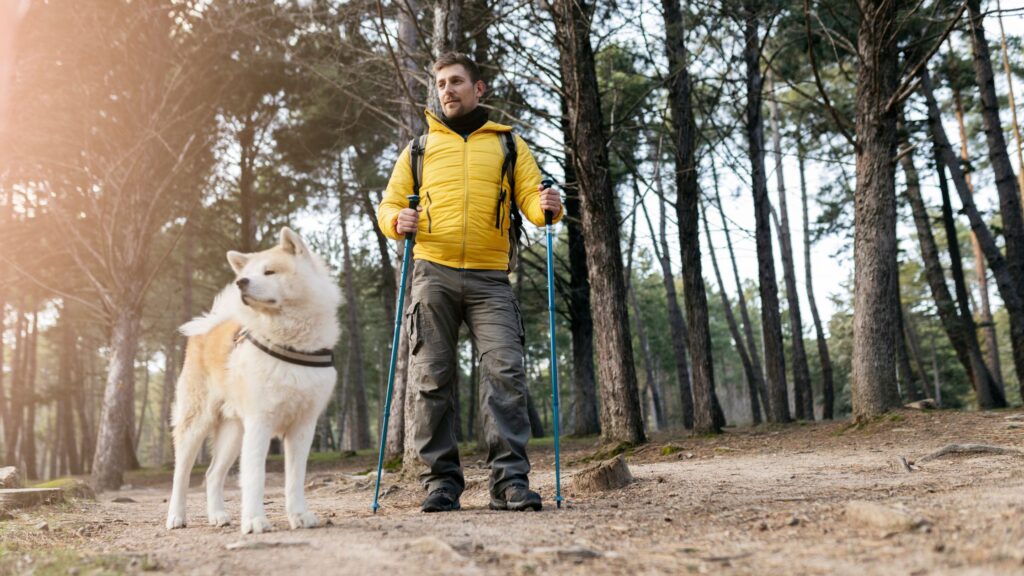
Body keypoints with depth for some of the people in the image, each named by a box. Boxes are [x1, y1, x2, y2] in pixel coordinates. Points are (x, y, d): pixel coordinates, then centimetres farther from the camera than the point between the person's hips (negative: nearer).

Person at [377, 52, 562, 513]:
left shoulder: (509, 144, 17)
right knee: (432, 378, -2)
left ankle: (511, 480, -8)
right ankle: (440, 480, 6)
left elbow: (531, 197, 8)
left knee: (504, 371, -12)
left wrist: (547, 207, -15)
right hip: (433, 274, 1)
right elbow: (388, 205, 17)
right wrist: (398, 221, -6)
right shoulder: (419, 147, 19)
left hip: (490, 278, -1)